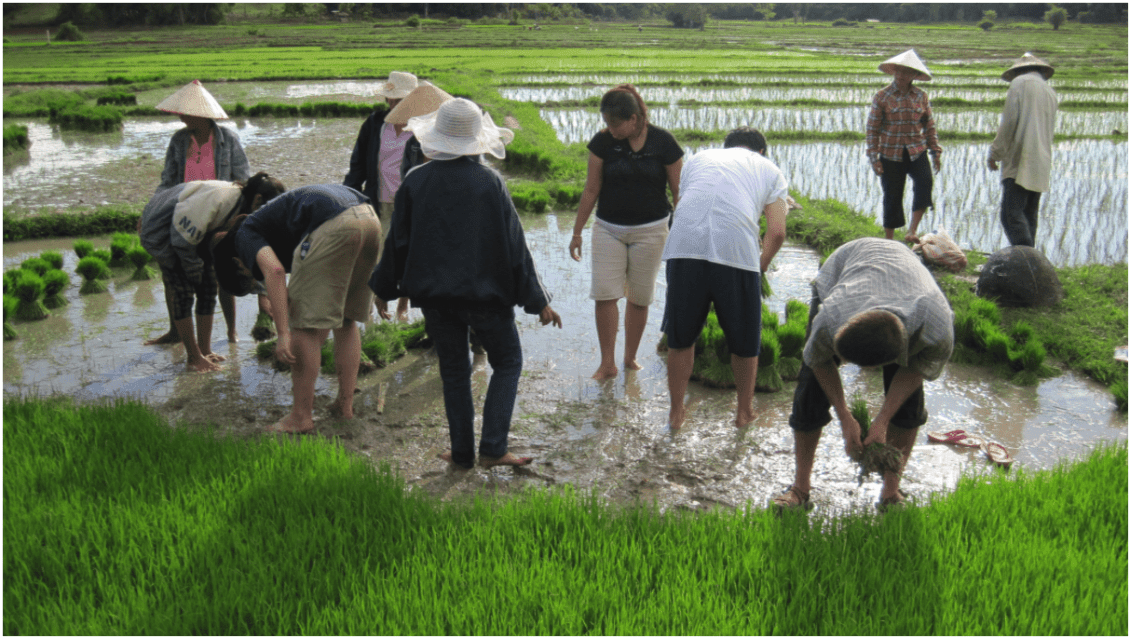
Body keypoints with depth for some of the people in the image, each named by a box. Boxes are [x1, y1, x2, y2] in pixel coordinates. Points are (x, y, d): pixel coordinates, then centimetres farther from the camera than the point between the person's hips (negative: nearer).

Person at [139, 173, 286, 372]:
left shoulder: (242, 204, -6)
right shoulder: (220, 197, -36)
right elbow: (183, 236, -30)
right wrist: (194, 269, -17)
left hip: (189, 230, 9)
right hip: (162, 228, -9)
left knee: (208, 285, 4)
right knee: (182, 290, -10)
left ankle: (205, 350, 15)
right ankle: (194, 357, -1)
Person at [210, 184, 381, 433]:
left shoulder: (245, 235, 14)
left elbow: (274, 271, -10)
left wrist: (283, 333, -11)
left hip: (333, 225, -9)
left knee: (304, 322, 4)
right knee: (346, 319, 22)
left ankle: (301, 416, 12)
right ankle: (345, 404, 28)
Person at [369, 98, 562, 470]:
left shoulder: (415, 182, -4)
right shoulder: (490, 182, -10)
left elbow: (397, 241, 4)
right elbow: (514, 244, -7)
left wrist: (384, 289, 18)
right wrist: (538, 300, 0)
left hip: (434, 295, 3)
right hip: (485, 293, -2)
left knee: (453, 371, 15)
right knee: (507, 362, 14)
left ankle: (462, 453, 19)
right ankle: (492, 448, 6)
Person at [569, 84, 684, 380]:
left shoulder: (662, 142, -8)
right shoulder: (602, 142, -4)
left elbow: (678, 191, 0)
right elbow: (591, 190, 2)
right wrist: (577, 232, 5)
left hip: (650, 230, -1)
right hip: (608, 228, 1)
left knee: (639, 297, 6)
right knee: (605, 294, -7)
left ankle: (630, 357, 23)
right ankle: (607, 364, 3)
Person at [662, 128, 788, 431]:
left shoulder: (697, 158, 30)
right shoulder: (769, 170, 23)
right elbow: (777, 232, 11)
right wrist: (761, 265, 27)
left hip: (683, 248, 2)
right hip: (737, 252, -2)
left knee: (680, 338, 17)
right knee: (744, 342, 18)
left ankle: (676, 412, 28)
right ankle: (745, 411, 33)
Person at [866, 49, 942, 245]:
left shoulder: (921, 96, 5)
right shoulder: (882, 97, -3)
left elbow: (929, 126, 13)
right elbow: (872, 129, -1)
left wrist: (936, 152, 8)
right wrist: (874, 158, -6)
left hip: (916, 152, 2)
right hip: (891, 155, -2)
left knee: (925, 182, -23)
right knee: (892, 197, 2)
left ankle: (912, 231, -20)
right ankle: (889, 240, 16)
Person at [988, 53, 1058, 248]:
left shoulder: (1019, 83, 1)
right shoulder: (1050, 91, 21)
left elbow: (1009, 122, -8)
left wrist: (995, 153, -2)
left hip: (1019, 162, -8)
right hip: (1041, 165, 8)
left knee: (1011, 214, -14)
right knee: (1029, 216, 12)